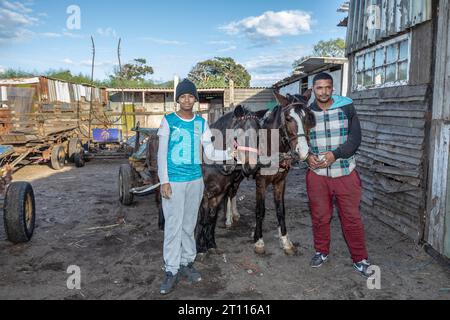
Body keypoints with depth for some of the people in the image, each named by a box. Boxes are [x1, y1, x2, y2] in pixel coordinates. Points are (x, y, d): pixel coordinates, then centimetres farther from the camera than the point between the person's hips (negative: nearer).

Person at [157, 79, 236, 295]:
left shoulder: (201, 123, 8)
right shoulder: (168, 121, -1)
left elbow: (210, 153, 6)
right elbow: (161, 154, -4)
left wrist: (229, 154, -11)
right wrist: (164, 181, -11)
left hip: (195, 180, 3)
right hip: (173, 181, -3)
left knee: (189, 225, 12)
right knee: (173, 226, -2)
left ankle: (187, 263, 25)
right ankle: (171, 271, 8)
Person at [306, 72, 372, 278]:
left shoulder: (346, 108, -3)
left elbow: (355, 137, -7)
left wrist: (335, 154, -22)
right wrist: (308, 155, -15)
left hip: (345, 172, -1)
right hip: (317, 174, 2)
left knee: (352, 217, 6)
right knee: (319, 216, 13)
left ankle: (360, 259, 23)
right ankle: (322, 252, 34)